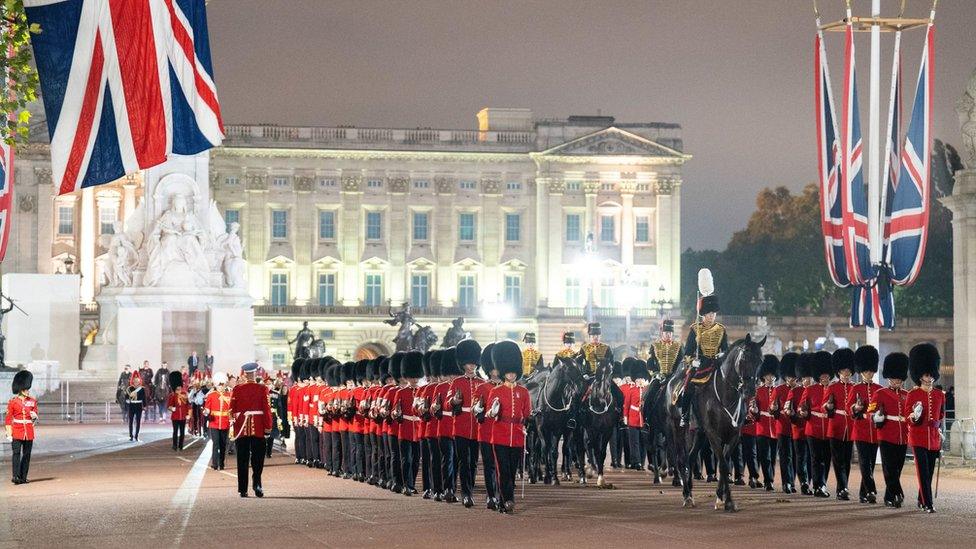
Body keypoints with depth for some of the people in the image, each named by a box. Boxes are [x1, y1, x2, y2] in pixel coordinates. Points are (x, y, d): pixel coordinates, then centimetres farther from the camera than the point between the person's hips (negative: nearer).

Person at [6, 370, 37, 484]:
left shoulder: (32, 401, 8)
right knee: (16, 453, -10)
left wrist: (34, 416, -10)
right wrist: (9, 434, -6)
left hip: (29, 433, 3)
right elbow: (8, 419, 0)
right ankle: (15, 476, -14)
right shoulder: (13, 402, -1)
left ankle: (23, 477, 9)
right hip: (17, 432, -3)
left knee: (27, 455, 4)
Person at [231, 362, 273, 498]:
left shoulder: (237, 389, 0)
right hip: (258, 428, -1)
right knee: (257, 459, 7)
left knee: (242, 460, 5)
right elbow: (266, 409, -5)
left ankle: (243, 489, 4)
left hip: (241, 427, 1)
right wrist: (268, 426, 1)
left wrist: (232, 425, 10)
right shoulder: (262, 389, -3)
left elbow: (232, 409, 2)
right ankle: (257, 486, -5)